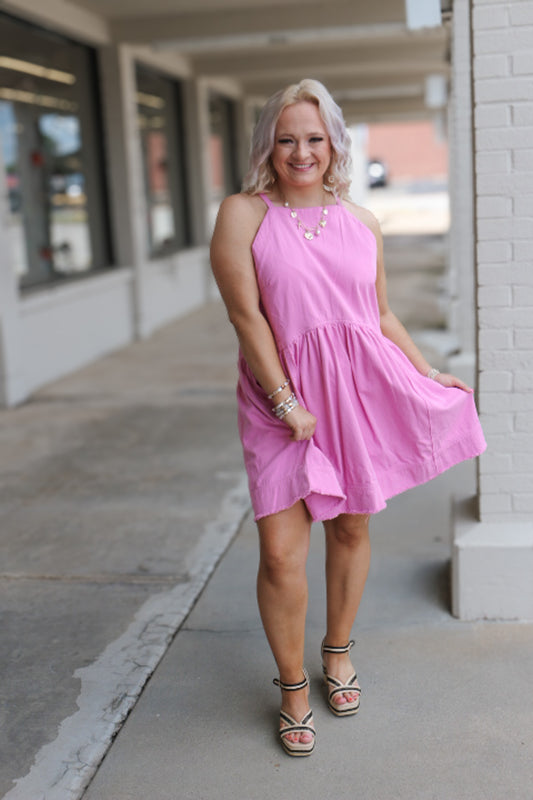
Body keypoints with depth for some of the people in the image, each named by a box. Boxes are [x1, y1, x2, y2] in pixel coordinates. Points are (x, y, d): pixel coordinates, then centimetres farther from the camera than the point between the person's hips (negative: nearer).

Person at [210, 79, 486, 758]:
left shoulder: (362, 225, 7)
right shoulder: (243, 214, -5)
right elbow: (246, 315, -11)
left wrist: (429, 375, 13)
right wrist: (287, 402, -15)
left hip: (361, 390, 4)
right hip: (281, 397, -3)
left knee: (351, 528, 13)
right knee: (280, 553, -6)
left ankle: (338, 651, 37)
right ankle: (293, 686, 17)